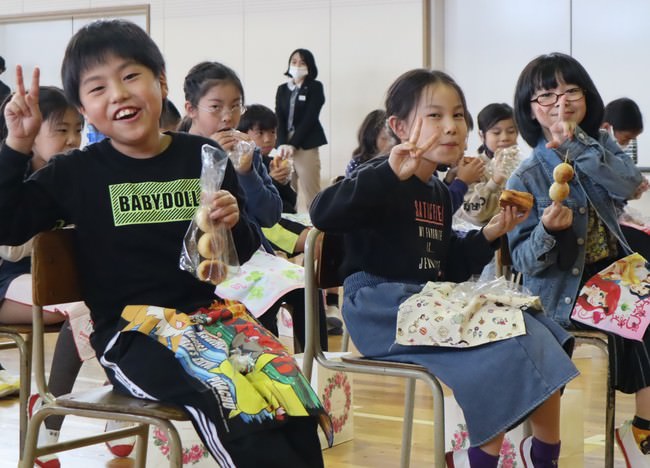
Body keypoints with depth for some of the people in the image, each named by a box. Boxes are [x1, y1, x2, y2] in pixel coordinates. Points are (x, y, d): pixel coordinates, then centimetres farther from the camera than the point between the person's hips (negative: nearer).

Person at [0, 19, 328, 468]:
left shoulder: (205, 157, 6)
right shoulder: (77, 173, 2)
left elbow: (246, 254, 14)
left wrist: (235, 223, -8)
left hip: (211, 311, 3)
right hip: (130, 330, -3)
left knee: (287, 387, -22)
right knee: (230, 396, -29)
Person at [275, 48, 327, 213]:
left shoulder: (315, 87, 1)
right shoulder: (282, 89, 14)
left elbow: (309, 118, -8)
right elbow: (279, 119, 5)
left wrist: (293, 144, -14)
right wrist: (282, 144, -11)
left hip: (306, 145, -4)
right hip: (286, 144, 4)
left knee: (309, 194, -7)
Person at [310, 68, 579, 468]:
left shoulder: (439, 193, 17)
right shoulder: (385, 182, -9)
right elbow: (323, 214, -28)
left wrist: (489, 235, 7)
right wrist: (392, 174, -35)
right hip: (380, 306, -9)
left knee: (532, 328, -3)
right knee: (501, 335, -23)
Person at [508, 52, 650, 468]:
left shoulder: (601, 144, 3)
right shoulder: (526, 179, -10)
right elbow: (524, 260, -12)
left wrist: (576, 141, -24)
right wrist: (548, 230, -33)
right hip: (566, 287, -5)